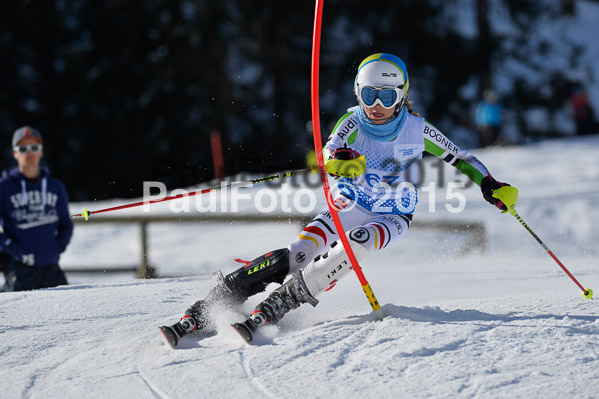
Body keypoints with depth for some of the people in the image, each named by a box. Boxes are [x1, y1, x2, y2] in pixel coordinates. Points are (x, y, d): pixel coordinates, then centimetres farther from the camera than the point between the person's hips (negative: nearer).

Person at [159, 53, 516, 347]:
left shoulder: (416, 128, -7)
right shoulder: (353, 121, -8)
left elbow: (458, 157, 5)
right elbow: (331, 154, -26)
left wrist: (489, 183, -8)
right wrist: (337, 160, -50)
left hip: (392, 219, 0)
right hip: (350, 206, 0)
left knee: (354, 246, -35)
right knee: (300, 253, -24)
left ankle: (271, 310, -37)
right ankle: (202, 312, -29)